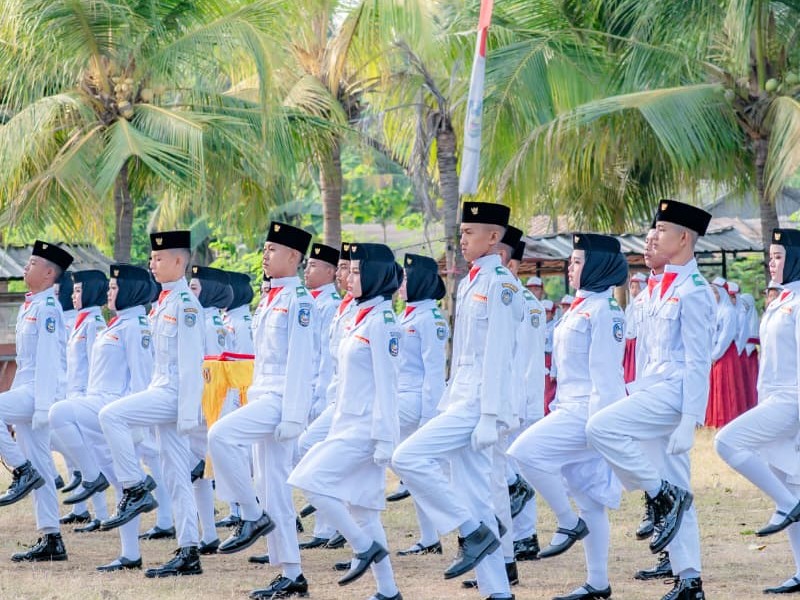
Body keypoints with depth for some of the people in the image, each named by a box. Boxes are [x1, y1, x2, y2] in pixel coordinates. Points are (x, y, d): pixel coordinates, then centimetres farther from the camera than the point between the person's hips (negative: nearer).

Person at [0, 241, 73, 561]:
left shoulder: (47, 308, -12)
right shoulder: (28, 307, 17)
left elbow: (48, 359, -18)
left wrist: (42, 406, -22)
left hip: (39, 391, -9)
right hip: (26, 390, 9)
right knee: (39, 469, 8)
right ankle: (50, 540, 9)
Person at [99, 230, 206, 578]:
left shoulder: (186, 304, -12)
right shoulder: (164, 302, 16)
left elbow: (192, 362, -17)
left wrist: (188, 413, -21)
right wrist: (149, 395, 21)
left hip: (176, 393, -10)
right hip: (162, 392, 10)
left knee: (111, 415, -23)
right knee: (176, 480, 7)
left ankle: (135, 491, -15)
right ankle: (189, 554, 7)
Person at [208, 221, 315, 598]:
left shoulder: (298, 300, -10)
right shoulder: (271, 299, 17)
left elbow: (300, 362, -16)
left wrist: (292, 417, -21)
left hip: (281, 399, -9)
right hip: (263, 397, 9)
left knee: (220, 435, -26)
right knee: (274, 490, 6)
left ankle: (251, 517, -15)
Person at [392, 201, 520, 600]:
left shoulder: (500, 284, -11)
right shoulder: (469, 284, 16)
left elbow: (498, 356, -16)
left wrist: (489, 417, -19)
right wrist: (448, 402, 17)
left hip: (478, 401, -9)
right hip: (460, 399, 9)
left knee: (408, 458, -18)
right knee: (473, 496, 6)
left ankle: (473, 533, -9)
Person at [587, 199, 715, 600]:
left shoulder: (694, 292, -12)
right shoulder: (662, 288, 16)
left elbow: (698, 362, -16)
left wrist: (689, 421, -20)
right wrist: (637, 389, 18)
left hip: (675, 390, -9)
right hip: (655, 388, 9)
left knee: (600, 428, -22)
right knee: (676, 495, 7)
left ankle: (663, 495, -11)